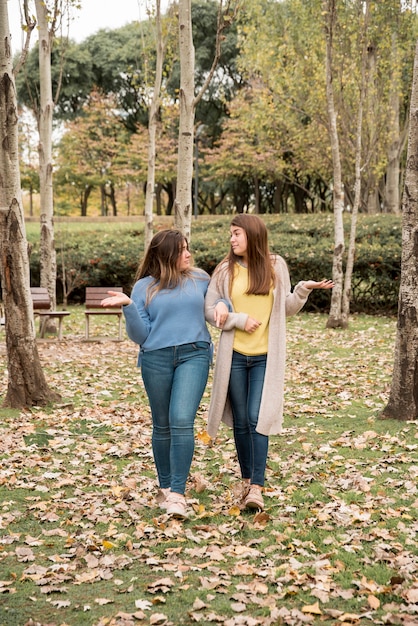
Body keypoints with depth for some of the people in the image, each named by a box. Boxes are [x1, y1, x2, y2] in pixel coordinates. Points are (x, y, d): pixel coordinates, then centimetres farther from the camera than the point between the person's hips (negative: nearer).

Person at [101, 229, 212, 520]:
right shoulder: (144, 287, 4)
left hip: (194, 355, -1)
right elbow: (140, 335, 1)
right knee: (162, 426, 9)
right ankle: (165, 488, 25)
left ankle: (177, 494, -14)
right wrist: (128, 306, -14)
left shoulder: (200, 279, 7)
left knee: (182, 421, -17)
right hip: (156, 358, 1)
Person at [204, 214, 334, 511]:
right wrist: (239, 319, -13)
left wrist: (304, 290, -7)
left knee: (258, 419, -10)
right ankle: (246, 480, 24)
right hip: (235, 356, 1)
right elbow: (209, 311, 1)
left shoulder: (276, 266, 2)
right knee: (241, 421, 8)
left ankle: (257, 487, -9)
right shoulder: (225, 270, 1)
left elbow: (286, 309, 9)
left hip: (267, 357, -1)